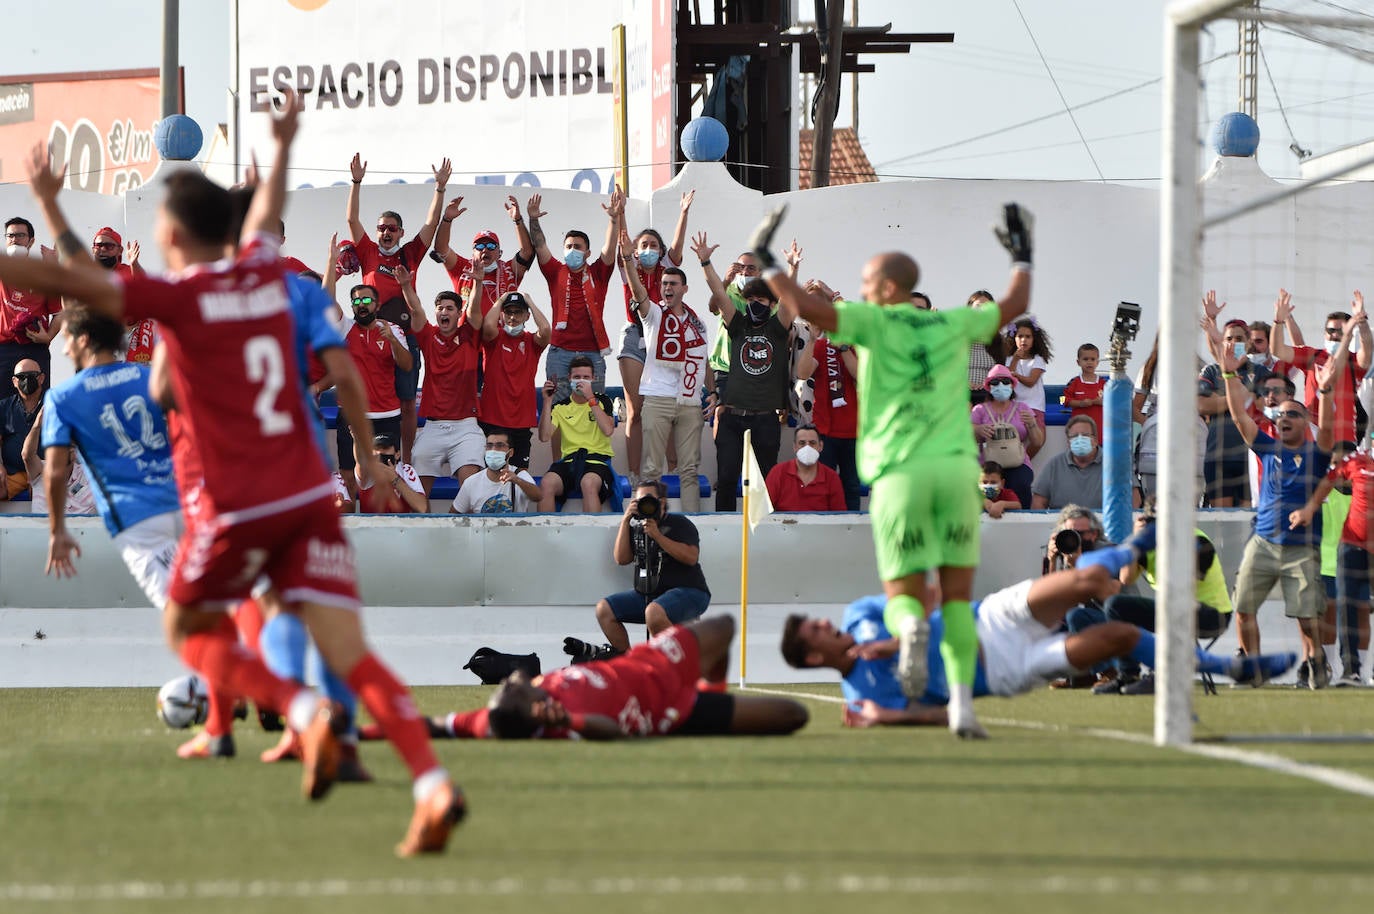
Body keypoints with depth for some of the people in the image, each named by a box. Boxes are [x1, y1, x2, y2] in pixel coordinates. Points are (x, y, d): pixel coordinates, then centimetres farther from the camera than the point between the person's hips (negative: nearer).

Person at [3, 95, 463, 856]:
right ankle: (433, 786, -20)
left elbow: (68, 281, -12)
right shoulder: (263, 273, 10)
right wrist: (281, 147, 51)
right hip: (308, 496, 5)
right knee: (351, 655, -1)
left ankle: (303, 711, -9)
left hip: (232, 504, -5)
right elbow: (266, 216, 33)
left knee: (188, 629, 17)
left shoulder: (180, 298, -7)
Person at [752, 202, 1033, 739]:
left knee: (903, 599, 6)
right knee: (957, 595, 10)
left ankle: (911, 628, -32)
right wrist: (1022, 259, 48)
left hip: (899, 473, -2)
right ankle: (962, 705, -4)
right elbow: (1013, 307, 31)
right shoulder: (953, 325, 15)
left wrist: (766, 265, 5)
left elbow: (808, 308, -8)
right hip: (955, 467, 2)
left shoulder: (875, 321, 4)